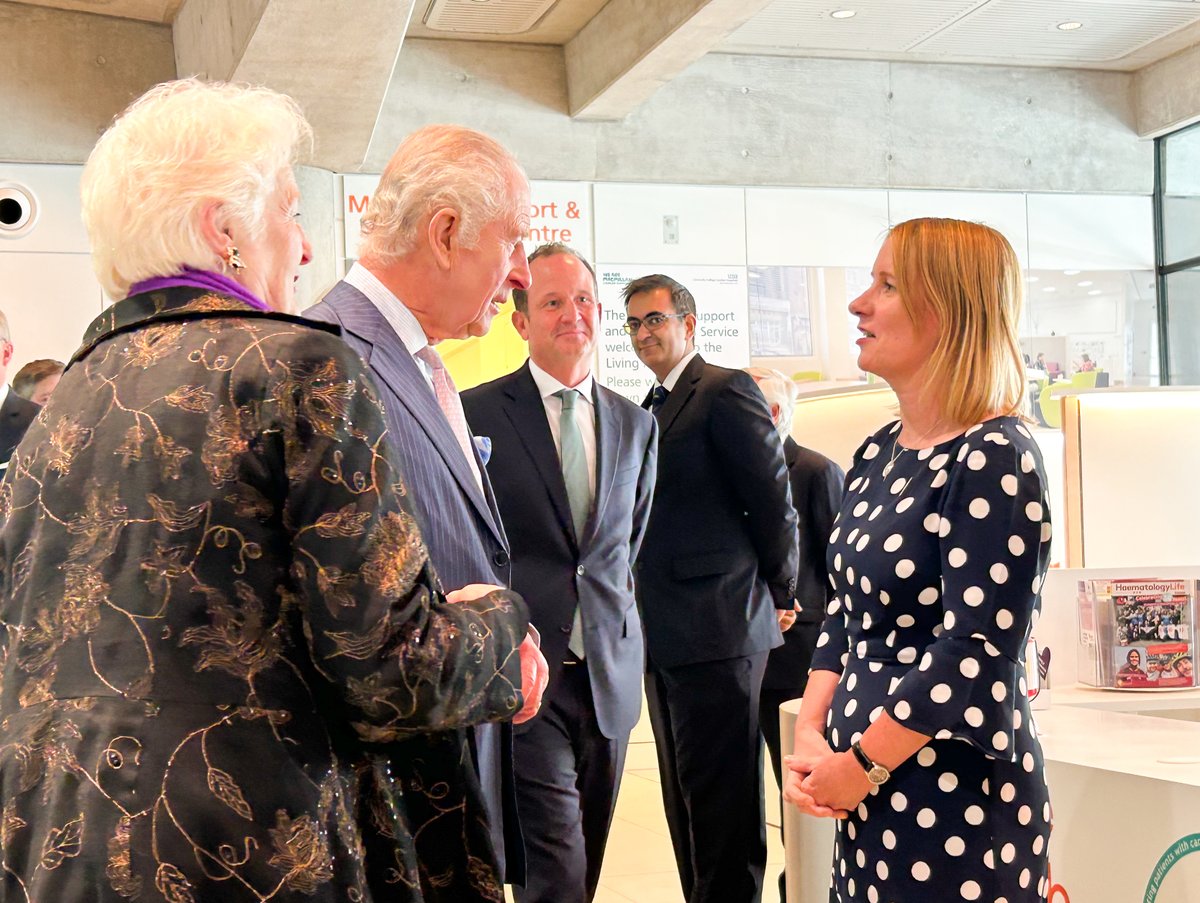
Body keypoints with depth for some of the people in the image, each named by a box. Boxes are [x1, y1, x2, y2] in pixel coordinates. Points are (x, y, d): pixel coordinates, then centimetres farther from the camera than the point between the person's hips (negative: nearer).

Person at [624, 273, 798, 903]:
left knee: (722, 800, -3)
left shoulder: (726, 392, -8)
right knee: (685, 798, 14)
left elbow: (773, 503, -9)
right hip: (665, 637, 9)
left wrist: (778, 596, 0)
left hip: (718, 630, -9)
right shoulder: (651, 409, 18)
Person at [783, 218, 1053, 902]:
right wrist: (811, 735, 0)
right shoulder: (880, 453, 9)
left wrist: (861, 765, -15)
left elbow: (977, 655, -21)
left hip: (957, 801, -8)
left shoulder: (993, 460, -16)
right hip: (870, 795, 8)